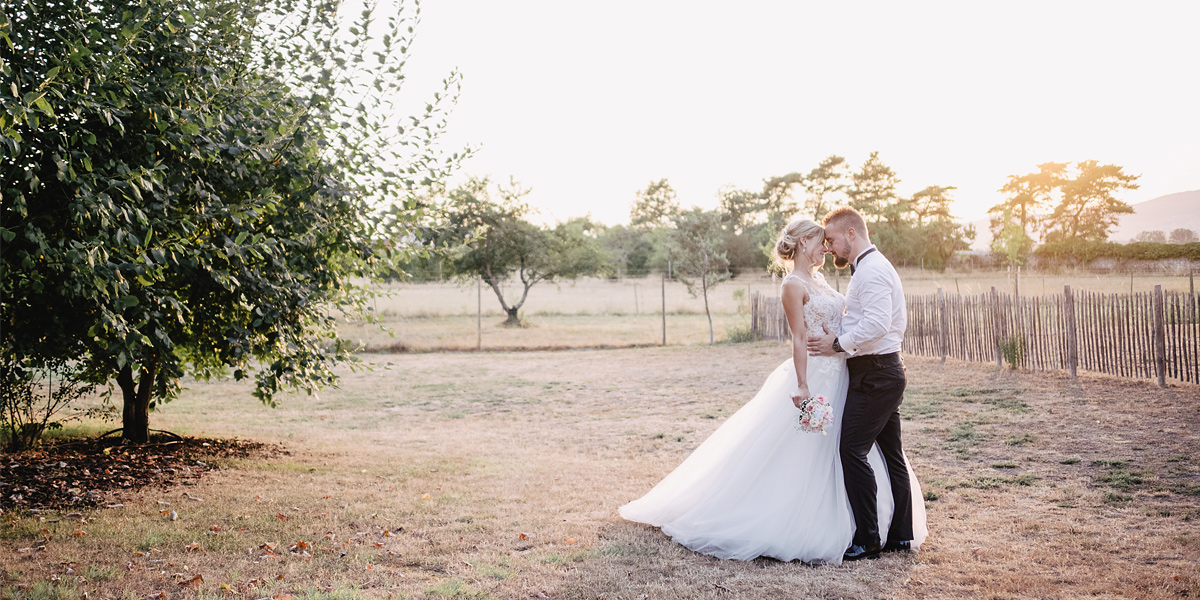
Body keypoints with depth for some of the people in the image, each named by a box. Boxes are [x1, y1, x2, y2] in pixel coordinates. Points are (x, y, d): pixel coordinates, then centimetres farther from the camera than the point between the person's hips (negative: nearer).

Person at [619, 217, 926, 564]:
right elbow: (800, 339, -19)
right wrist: (802, 386, -24)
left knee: (830, 455, 13)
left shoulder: (818, 280, 15)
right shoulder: (793, 285, -12)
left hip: (838, 377, 9)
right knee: (806, 455, -3)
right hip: (816, 378, -9)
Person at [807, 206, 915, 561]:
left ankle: (867, 540, -6)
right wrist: (840, 341, 9)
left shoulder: (872, 270, -15)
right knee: (890, 453, 12)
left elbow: (877, 322, -27)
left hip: (874, 375, -11)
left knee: (852, 451, -11)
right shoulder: (872, 267, 19)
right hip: (884, 372, 11)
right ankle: (900, 535, 18)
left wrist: (839, 344, -18)